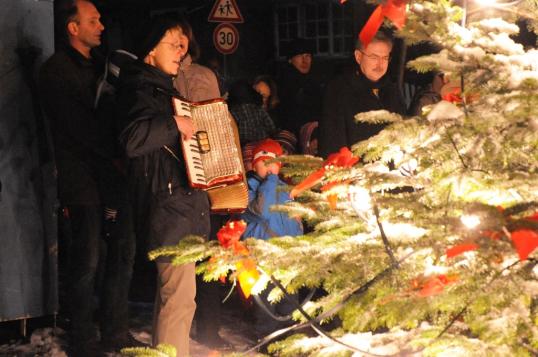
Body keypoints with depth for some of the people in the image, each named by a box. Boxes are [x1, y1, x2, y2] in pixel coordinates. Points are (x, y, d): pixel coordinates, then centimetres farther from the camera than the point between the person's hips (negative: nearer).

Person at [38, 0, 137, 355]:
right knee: (87, 260, -3)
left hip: (112, 171, 7)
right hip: (83, 176, -7)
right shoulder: (56, 70, -8)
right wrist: (119, 152, -13)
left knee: (123, 252, 8)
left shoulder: (99, 65, 17)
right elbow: (81, 129, -15)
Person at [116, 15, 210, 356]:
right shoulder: (143, 88, -11)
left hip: (182, 200, 10)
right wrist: (174, 124, -23)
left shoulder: (164, 87, 19)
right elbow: (133, 139, -30)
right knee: (179, 296, -11)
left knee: (171, 290, 17)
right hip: (169, 201, -10)